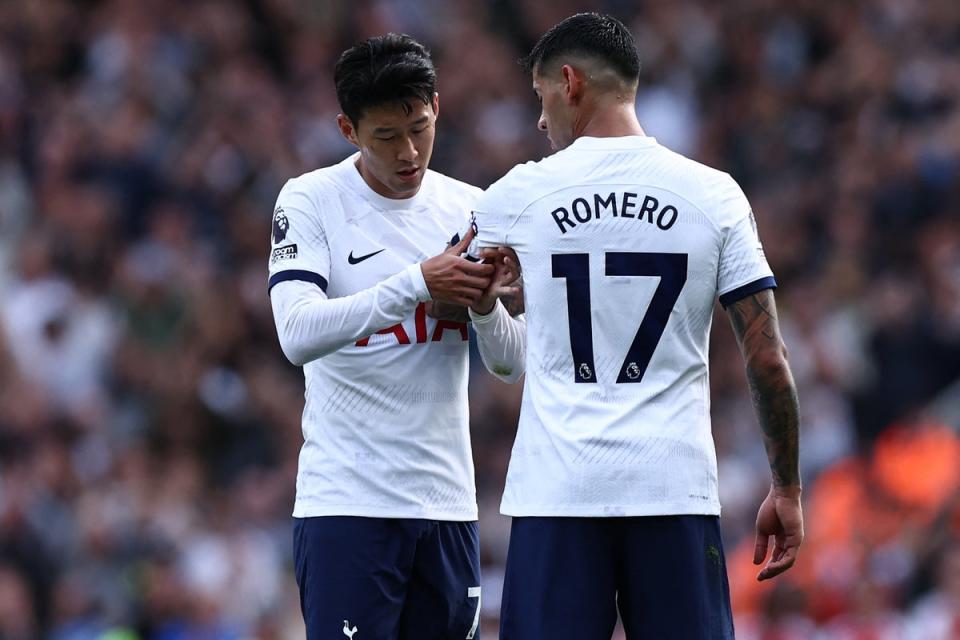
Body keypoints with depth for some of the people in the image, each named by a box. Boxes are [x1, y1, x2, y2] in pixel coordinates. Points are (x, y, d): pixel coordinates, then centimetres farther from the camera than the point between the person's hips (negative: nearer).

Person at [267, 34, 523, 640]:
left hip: (447, 500, 4)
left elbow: (514, 364, 9)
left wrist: (485, 306, -13)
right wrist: (418, 283, -27)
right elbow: (296, 334, -19)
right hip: (346, 503, -4)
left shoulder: (471, 209, 8)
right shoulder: (310, 201, -4)